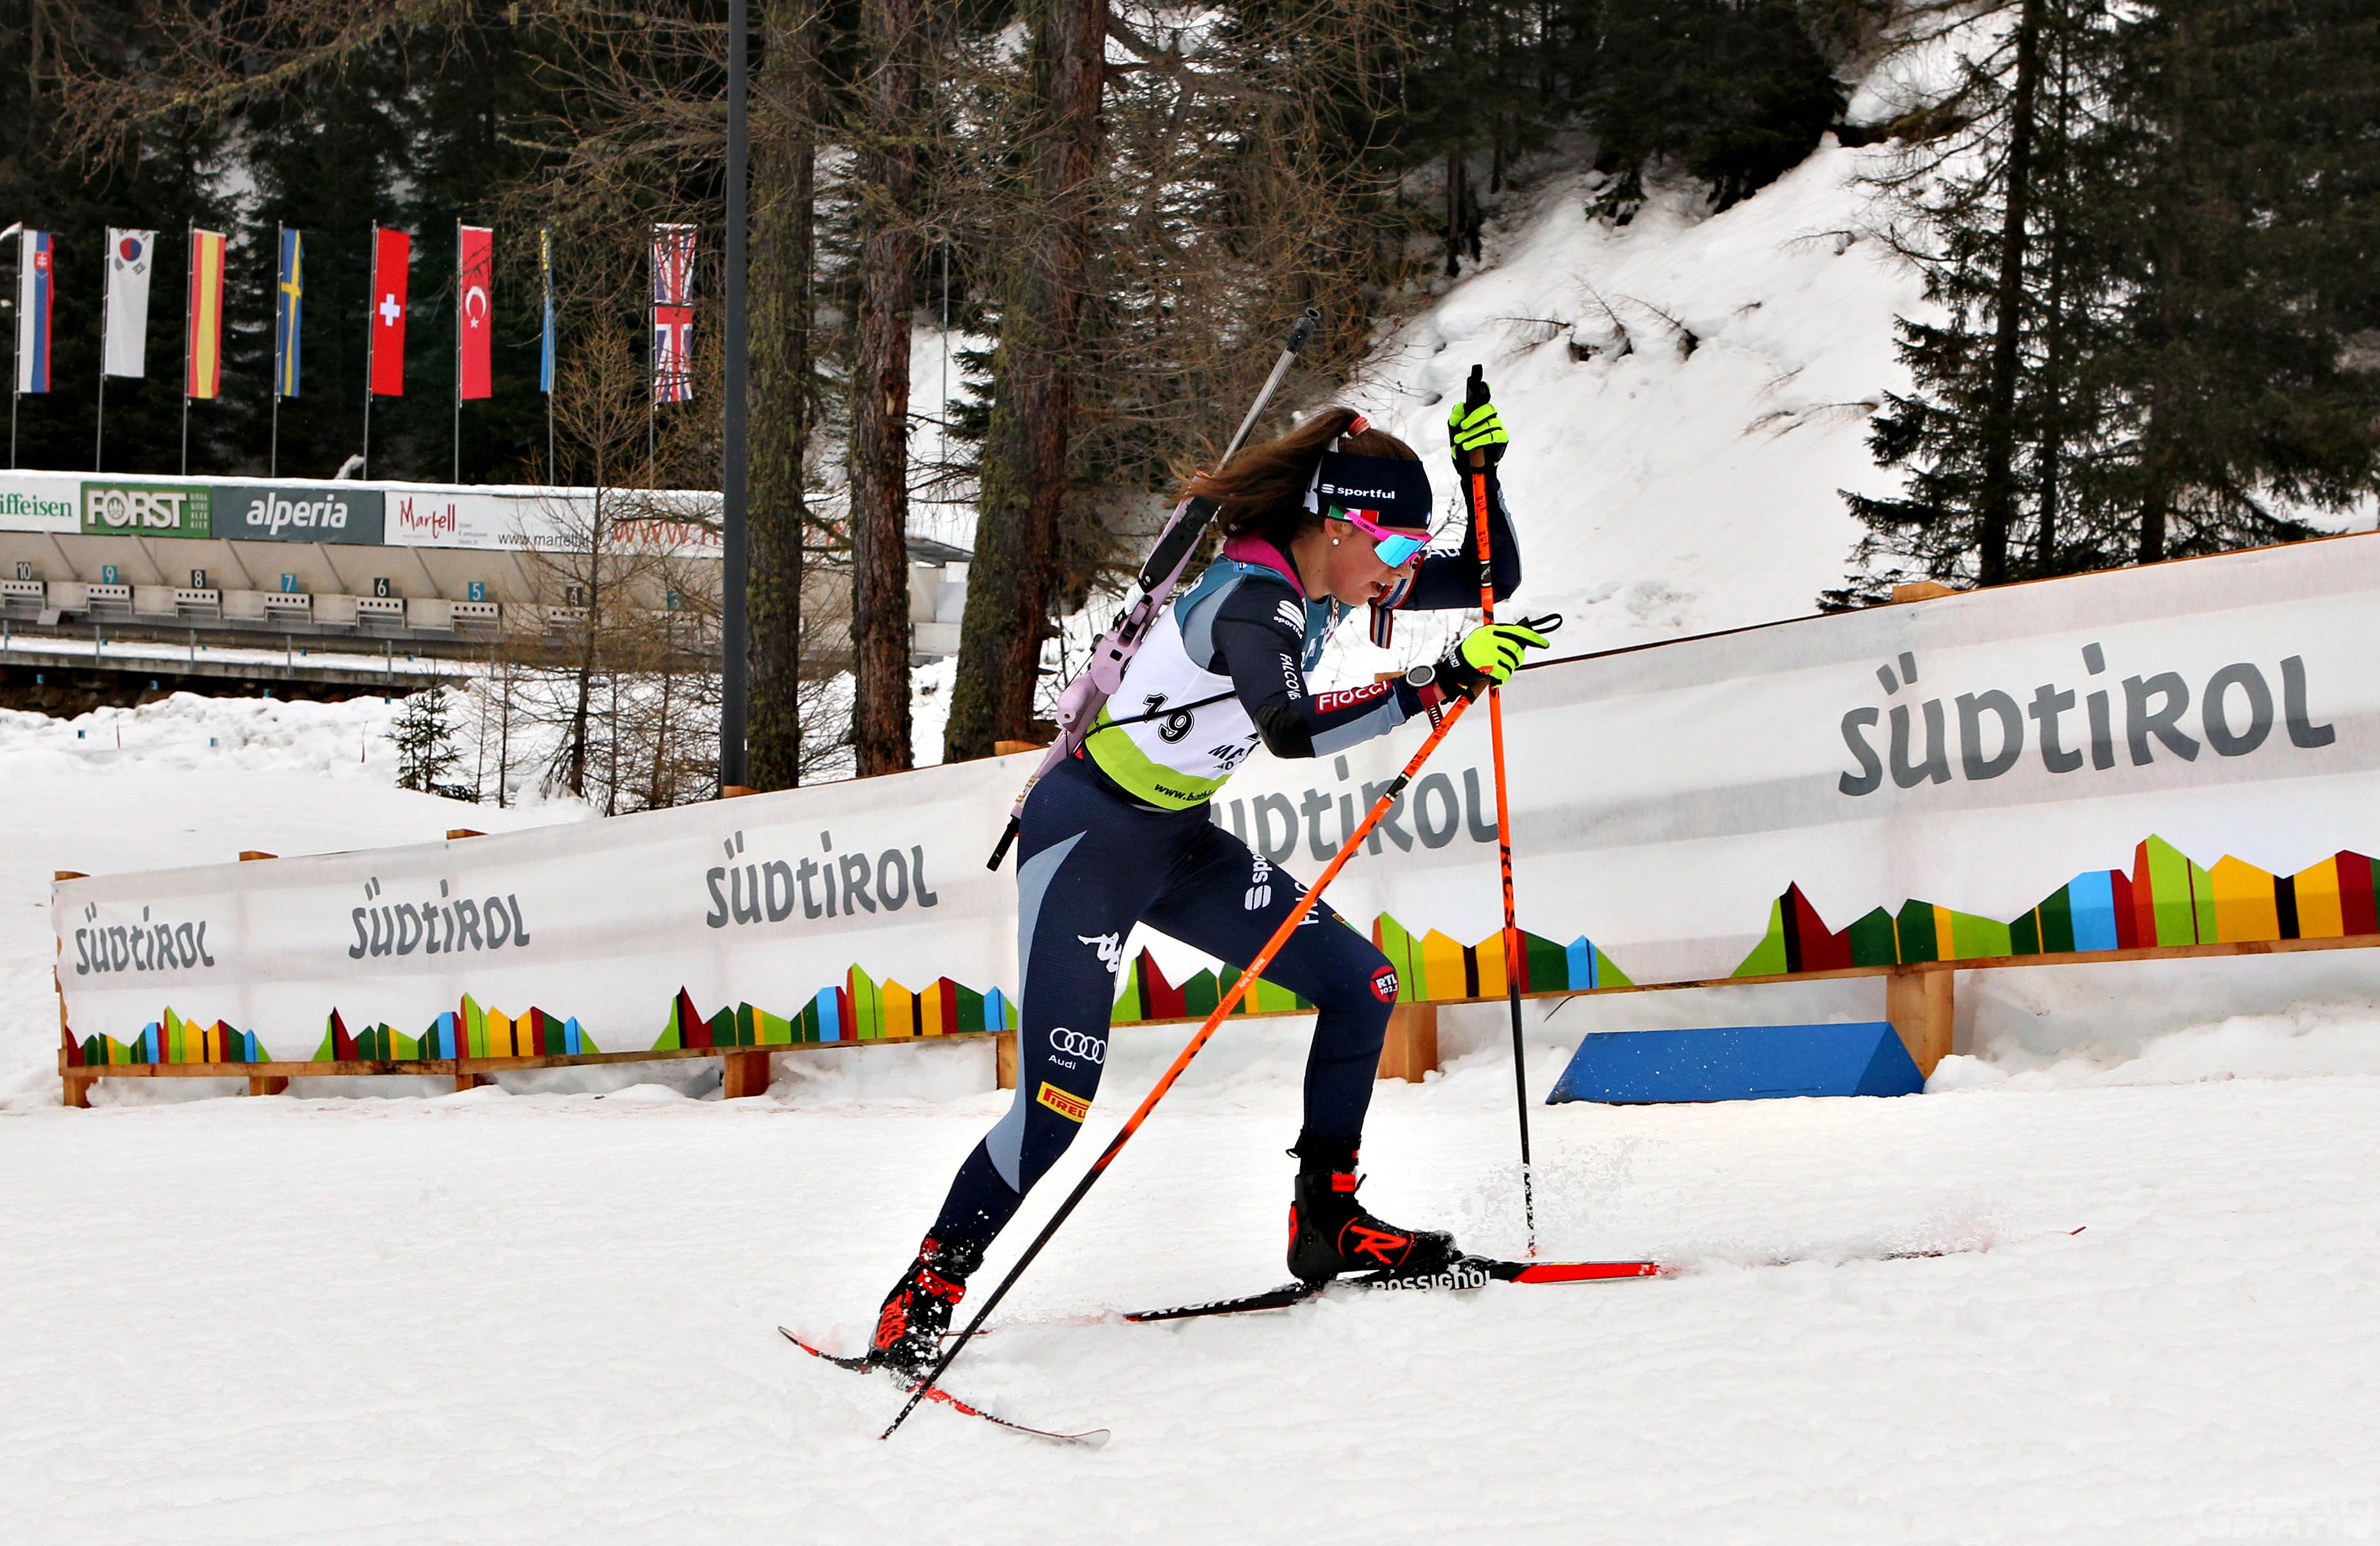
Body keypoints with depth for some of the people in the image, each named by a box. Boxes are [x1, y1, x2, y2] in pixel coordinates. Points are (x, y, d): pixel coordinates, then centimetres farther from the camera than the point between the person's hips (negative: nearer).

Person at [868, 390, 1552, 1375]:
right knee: (1058, 1106, -13)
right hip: (1087, 840, -9)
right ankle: (923, 1297, 1)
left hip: (1178, 840, 9)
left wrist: (1484, 469, -8)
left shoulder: (1329, 583, -1)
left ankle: (1325, 1218, 13)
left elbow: (1492, 581, 7)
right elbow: (1297, 732, -43)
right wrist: (1443, 682, -42)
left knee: (1361, 984, 3)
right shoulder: (1249, 597, -27)